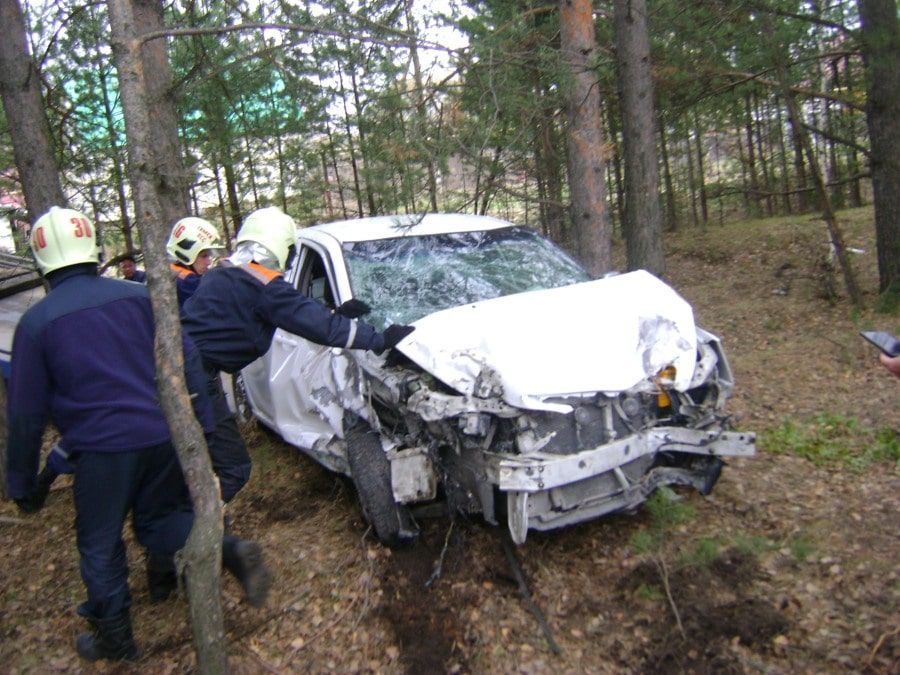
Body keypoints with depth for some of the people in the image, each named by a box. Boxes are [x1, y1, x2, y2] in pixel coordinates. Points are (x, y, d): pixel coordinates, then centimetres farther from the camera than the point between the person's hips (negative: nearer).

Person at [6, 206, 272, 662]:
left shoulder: (35, 322, -4)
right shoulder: (137, 296, 2)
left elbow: (26, 412, -1)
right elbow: (186, 360, 1)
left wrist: (22, 482, 9)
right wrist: (202, 421, 9)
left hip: (101, 449, -3)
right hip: (163, 436, 3)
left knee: (100, 546, 17)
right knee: (160, 522, 20)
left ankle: (114, 638, 30)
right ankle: (230, 551, -3)